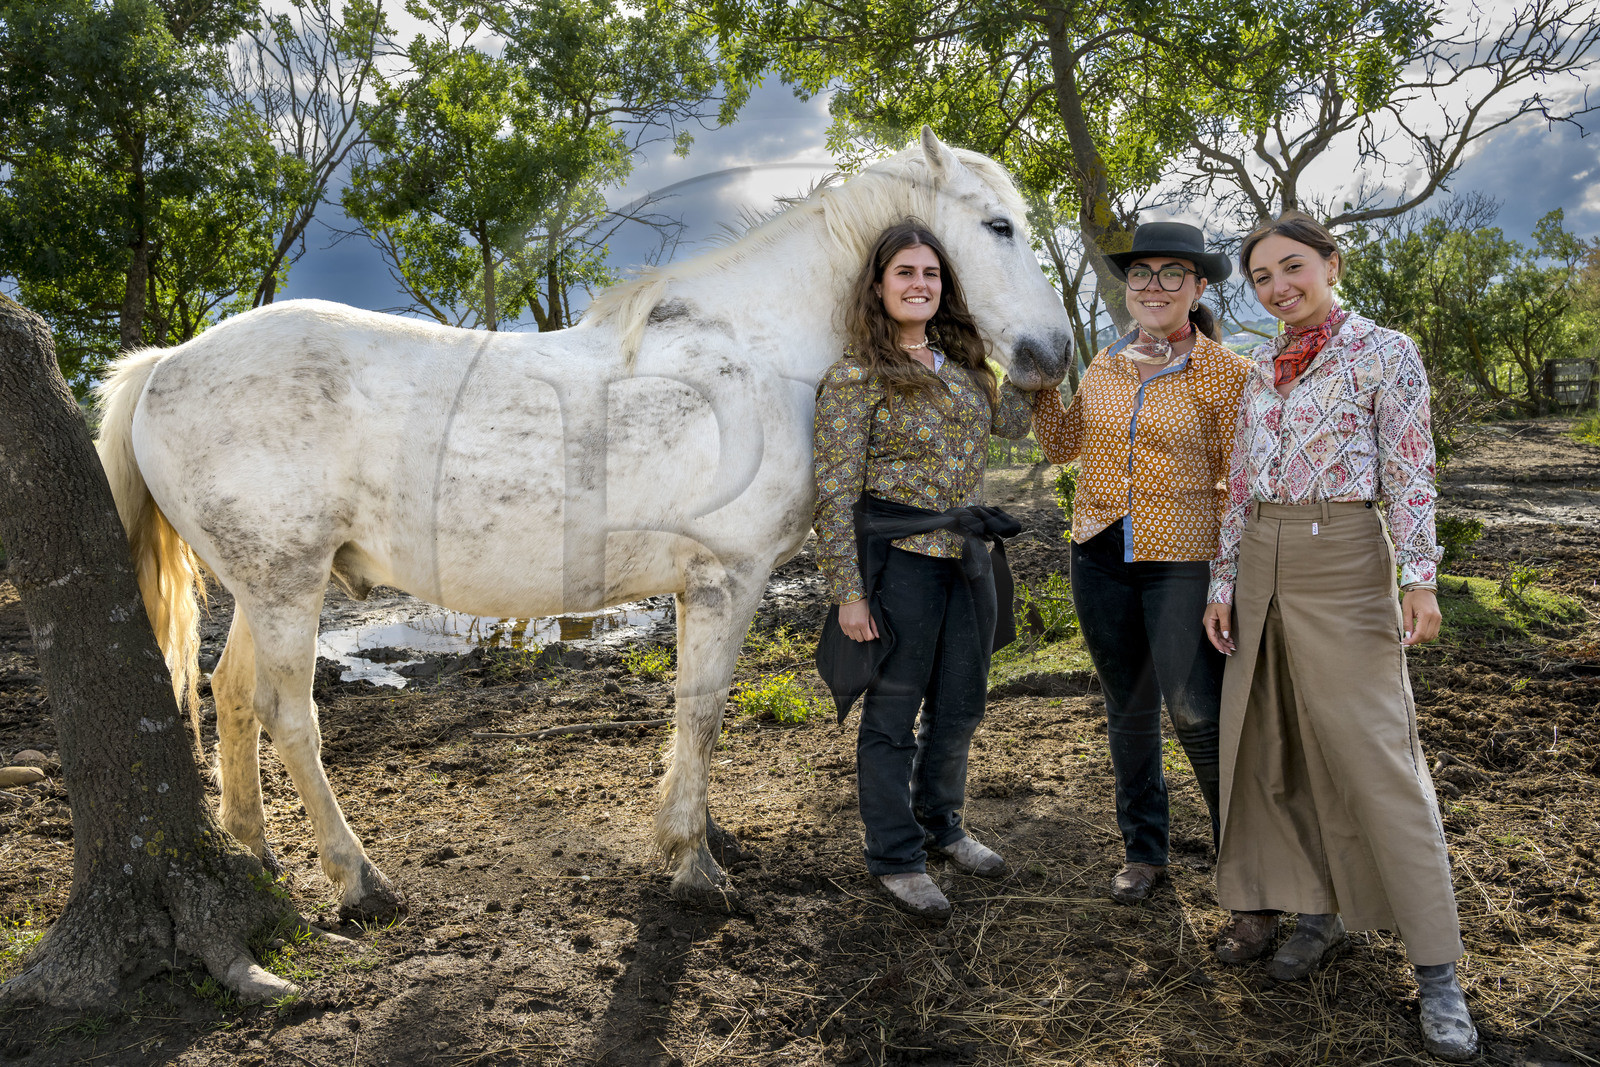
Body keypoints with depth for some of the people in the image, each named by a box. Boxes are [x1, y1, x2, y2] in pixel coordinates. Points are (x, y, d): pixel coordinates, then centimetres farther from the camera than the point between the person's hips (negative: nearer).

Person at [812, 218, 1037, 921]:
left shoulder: (964, 363, 8)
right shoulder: (855, 377, -11)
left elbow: (1014, 422, 21)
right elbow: (836, 493, -13)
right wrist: (848, 592, -16)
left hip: (967, 554, 7)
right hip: (897, 557, -6)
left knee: (960, 707, 18)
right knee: (893, 714, 6)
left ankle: (941, 825, 40)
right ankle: (896, 857, 21)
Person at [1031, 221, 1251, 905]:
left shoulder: (1223, 373, -5)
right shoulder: (1105, 363, 8)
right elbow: (1063, 446, 14)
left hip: (1182, 559, -5)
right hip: (1100, 556, 5)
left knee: (1197, 711, -6)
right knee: (1127, 707, 14)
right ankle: (1143, 851, 29)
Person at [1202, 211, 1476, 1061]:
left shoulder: (1386, 352, -2)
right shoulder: (1262, 370, 13)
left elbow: (1410, 473, -7)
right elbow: (1241, 484, 13)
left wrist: (1418, 577, -16)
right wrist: (1224, 583, 9)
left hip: (1343, 564, -6)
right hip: (1261, 562, 6)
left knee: (1375, 754, -7)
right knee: (1272, 744, 8)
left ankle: (1436, 969, 1)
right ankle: (1321, 906, 24)